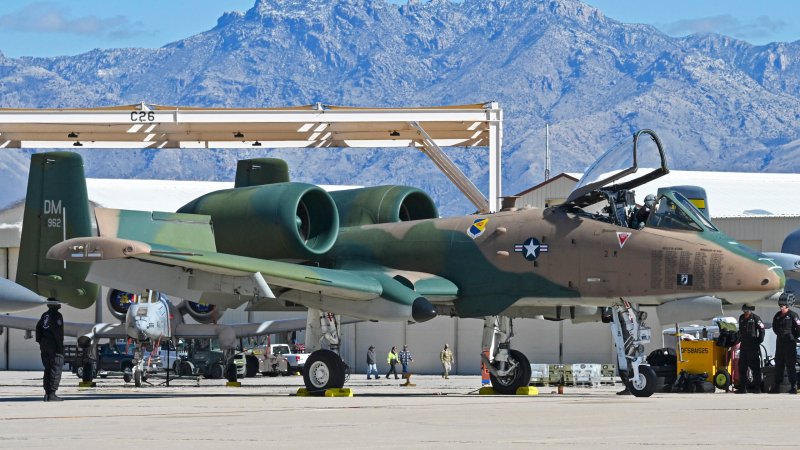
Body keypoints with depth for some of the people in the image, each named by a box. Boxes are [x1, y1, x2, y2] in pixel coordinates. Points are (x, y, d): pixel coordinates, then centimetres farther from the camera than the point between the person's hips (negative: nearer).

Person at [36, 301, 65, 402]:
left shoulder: (45, 315, 13)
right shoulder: (57, 315, -10)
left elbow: (38, 328, 12)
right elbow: (58, 332, -17)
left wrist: (40, 342, 15)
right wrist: (60, 346, -13)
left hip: (44, 345, 8)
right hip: (54, 346, -8)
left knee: (48, 370, 12)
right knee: (56, 370, -6)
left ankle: (47, 393, 10)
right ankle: (52, 394, -11)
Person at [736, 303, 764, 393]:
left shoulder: (755, 318, -7)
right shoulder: (741, 318, 13)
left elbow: (761, 331, -6)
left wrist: (759, 341, -10)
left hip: (753, 346, -7)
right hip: (744, 346, 7)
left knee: (755, 367, -3)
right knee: (742, 367, 7)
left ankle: (757, 387, 0)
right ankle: (742, 387, 12)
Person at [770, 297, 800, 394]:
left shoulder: (792, 315, -8)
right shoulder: (777, 315, 12)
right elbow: (774, 327, 26)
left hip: (790, 343, -7)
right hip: (780, 342, 7)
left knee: (790, 365, -7)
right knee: (778, 365, 8)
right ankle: (777, 386, 13)